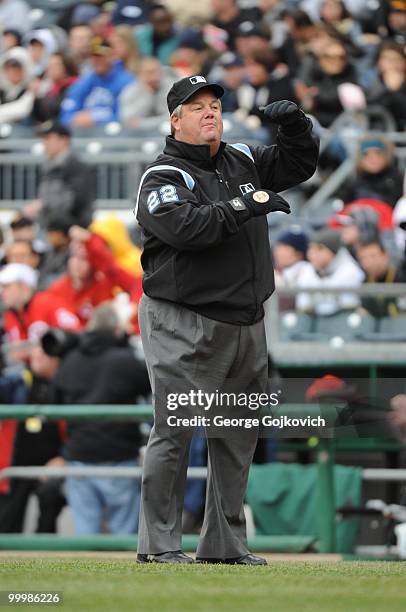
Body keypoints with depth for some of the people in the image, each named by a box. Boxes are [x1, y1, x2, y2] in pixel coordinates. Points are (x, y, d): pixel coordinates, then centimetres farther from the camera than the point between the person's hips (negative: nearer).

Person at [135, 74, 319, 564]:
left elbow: (299, 164, 24)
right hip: (183, 325, -7)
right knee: (174, 431, -8)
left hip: (245, 323, 7)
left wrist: (296, 127, 4)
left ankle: (225, 543, 18)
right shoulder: (162, 178, -8)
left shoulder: (244, 162, 13)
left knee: (238, 434, 10)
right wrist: (244, 206, -25)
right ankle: (158, 545, -3)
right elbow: (182, 226, -25)